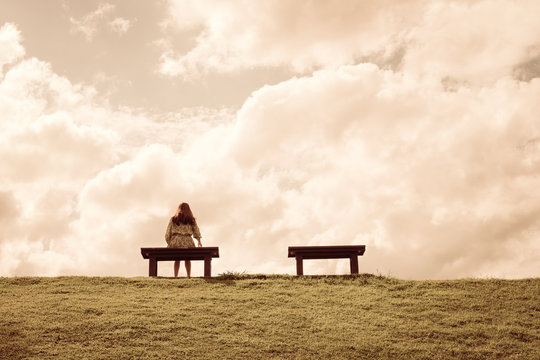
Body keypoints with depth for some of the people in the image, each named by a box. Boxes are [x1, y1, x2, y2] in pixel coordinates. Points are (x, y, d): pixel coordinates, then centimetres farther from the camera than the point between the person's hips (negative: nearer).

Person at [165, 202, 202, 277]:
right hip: (187, 242, 0)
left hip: (175, 243, 0)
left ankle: (175, 277, 13)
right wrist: (199, 242, 27)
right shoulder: (191, 220, 8)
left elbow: (168, 234, 6)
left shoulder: (173, 220, 8)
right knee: (187, 259, 22)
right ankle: (189, 276, 18)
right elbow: (196, 232, 16)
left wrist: (168, 244, 17)